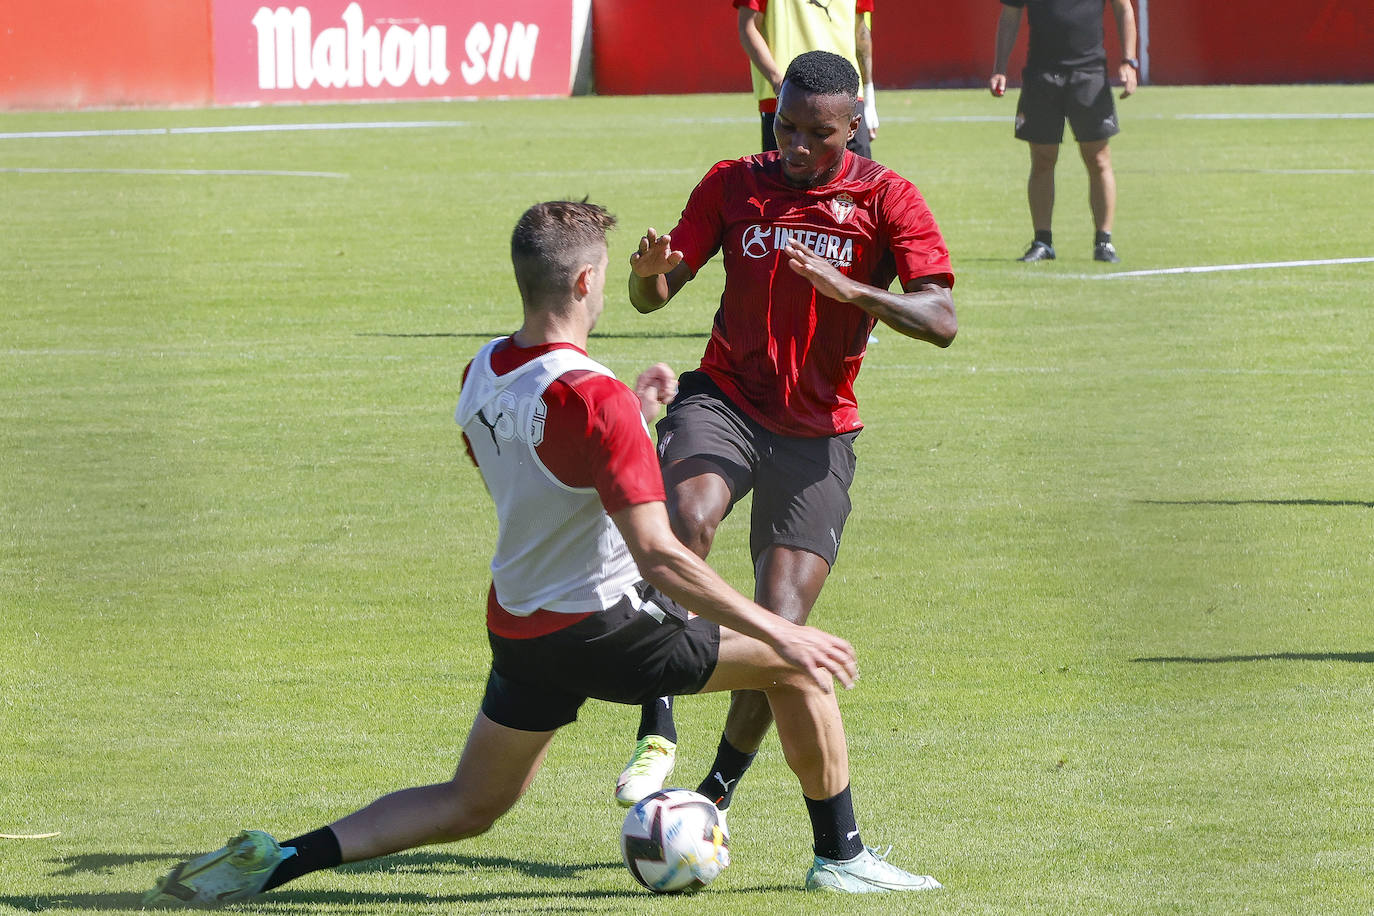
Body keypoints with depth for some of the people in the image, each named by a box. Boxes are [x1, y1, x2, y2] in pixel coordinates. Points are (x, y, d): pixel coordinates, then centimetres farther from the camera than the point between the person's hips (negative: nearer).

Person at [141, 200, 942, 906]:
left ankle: (280, 860, 4)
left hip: (517, 631, 7)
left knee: (468, 807, 19)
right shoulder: (595, 398, -25)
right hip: (604, 626, -7)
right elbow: (658, 556, -28)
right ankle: (840, 855, 15)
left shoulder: (479, 377, 0)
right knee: (795, 667, 7)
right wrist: (782, 635, -24)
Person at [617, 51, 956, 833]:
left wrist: (846, 288, -28)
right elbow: (655, 296, 5)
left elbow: (941, 321, -13)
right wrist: (649, 272, -20)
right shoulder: (734, 185, 4)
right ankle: (657, 733, -28)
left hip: (817, 433, 0)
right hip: (724, 401, 0)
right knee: (688, 517, -34)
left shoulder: (886, 199, -3)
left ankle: (720, 790, 13)